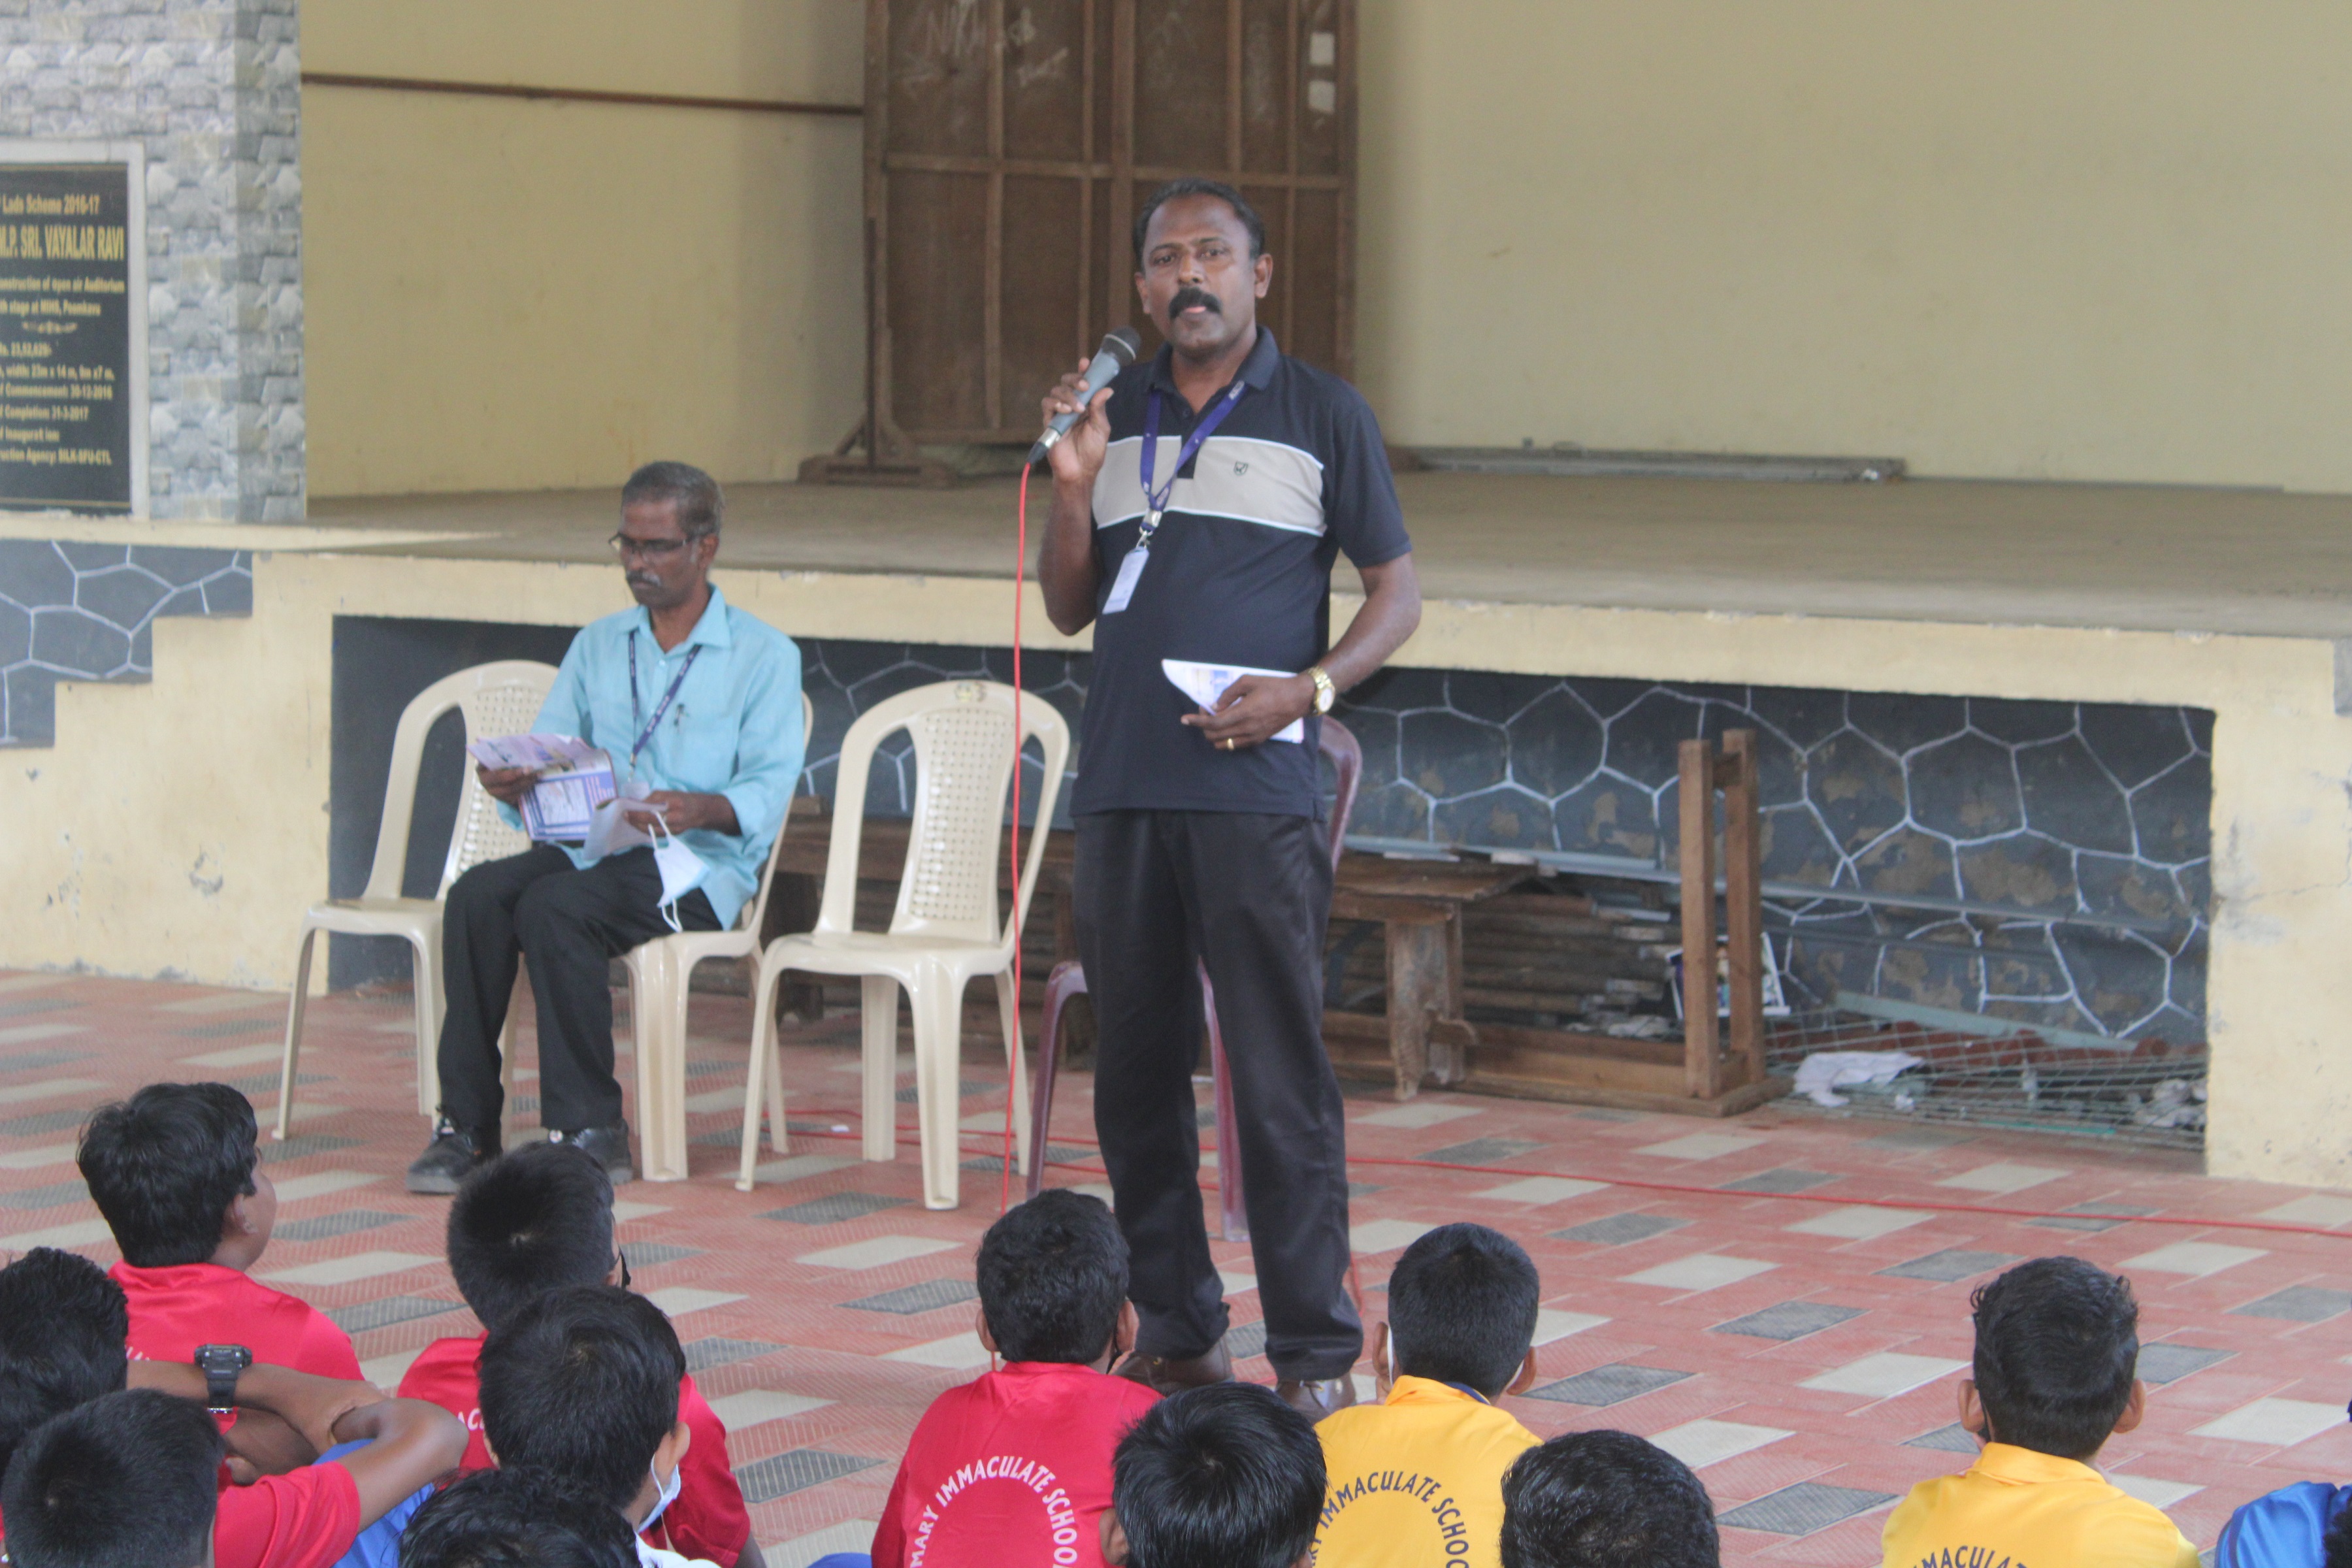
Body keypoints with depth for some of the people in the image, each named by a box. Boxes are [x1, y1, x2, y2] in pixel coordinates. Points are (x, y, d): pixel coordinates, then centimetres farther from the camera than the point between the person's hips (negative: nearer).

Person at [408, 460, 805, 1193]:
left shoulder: (764, 656, 4)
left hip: (695, 866, -5)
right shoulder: (597, 645, 20)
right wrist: (512, 784, -13)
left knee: (552, 908, -32)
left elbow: (768, 795, -7)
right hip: (589, 848, 5)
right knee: (476, 896, -25)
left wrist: (702, 809, -29)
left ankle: (590, 1130, -24)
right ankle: (466, 1124, -23)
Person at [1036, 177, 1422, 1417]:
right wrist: (1072, 484, -2)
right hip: (1123, 788, 5)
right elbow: (1069, 609, 15)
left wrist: (1308, 688, -12)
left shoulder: (1322, 416, 2)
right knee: (1136, 1069, 9)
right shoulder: (1112, 414, 13)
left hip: (1255, 792, -4)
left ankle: (1315, 1351, 0)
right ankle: (1174, 1328, 19)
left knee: (1281, 1079, -6)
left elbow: (1396, 591, 4)